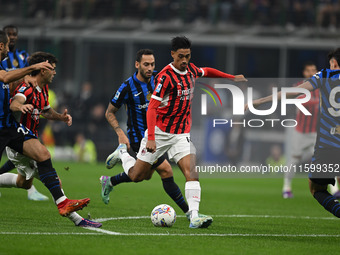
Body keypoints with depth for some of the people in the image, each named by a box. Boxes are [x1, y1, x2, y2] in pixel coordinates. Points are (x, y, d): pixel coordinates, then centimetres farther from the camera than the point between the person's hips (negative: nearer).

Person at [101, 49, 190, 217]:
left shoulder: (157, 81, 0)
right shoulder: (128, 87, -15)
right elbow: (110, 113, -6)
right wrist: (120, 134, -18)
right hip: (139, 138, -7)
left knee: (145, 174, 20)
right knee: (166, 171, -13)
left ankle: (109, 182, 40)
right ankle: (188, 211, -8)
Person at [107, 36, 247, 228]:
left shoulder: (190, 69, 3)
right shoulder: (166, 76, -18)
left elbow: (206, 71, 29)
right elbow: (152, 107, -22)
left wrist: (232, 77, 31)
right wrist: (150, 138, -30)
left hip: (181, 134, 5)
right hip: (159, 132, -5)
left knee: (191, 172, -16)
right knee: (137, 176, 6)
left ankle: (194, 217, -25)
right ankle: (122, 153, 38)